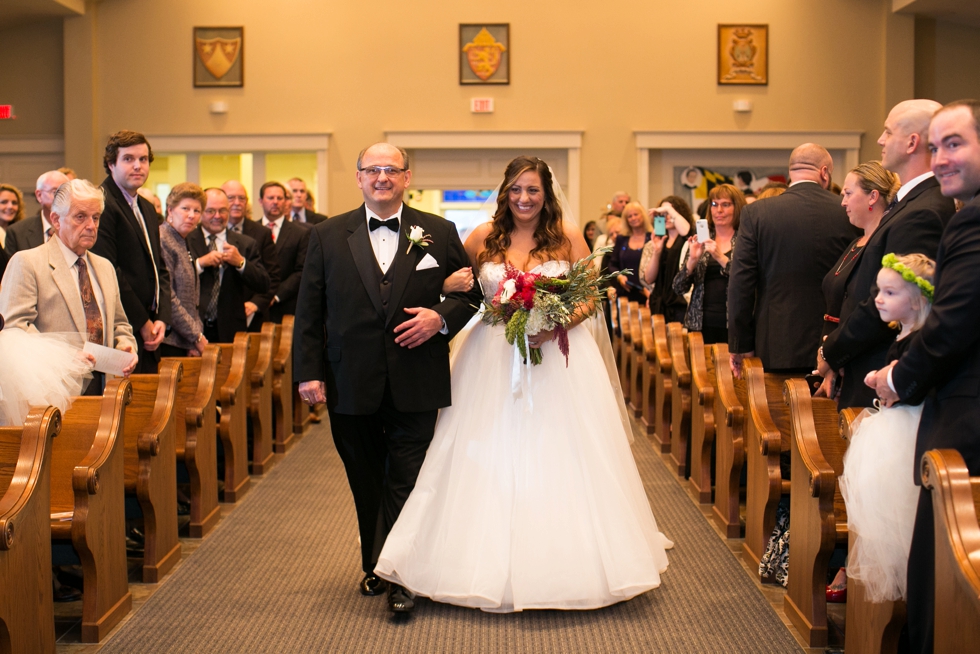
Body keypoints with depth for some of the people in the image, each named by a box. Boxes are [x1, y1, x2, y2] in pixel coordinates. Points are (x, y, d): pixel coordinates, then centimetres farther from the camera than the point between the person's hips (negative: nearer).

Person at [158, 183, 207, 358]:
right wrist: (196, 336, -11)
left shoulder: (184, 244, 18)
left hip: (184, 343, 8)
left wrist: (197, 336, 6)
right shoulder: (161, 240, -10)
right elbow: (166, 298, -17)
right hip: (167, 342, -8)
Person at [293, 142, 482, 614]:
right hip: (351, 387, 2)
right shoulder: (328, 236, 5)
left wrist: (443, 318, -11)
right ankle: (374, 564, 29)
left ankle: (402, 577, 8)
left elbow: (472, 292, 8)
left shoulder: (439, 234, 4)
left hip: (415, 385, -1)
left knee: (405, 484, -1)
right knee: (366, 484, 14)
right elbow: (309, 311, 4)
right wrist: (309, 371, -2)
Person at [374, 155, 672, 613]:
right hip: (494, 364, 1)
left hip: (559, 358, -1)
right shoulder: (483, 238, 4)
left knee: (557, 462, 1)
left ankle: (563, 565, 14)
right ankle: (493, 560, 13)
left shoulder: (568, 236, 1)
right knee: (492, 460, 3)